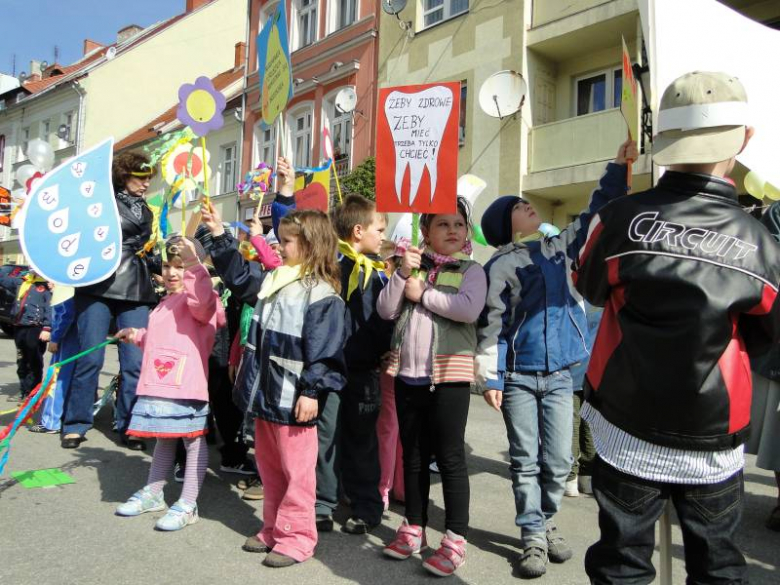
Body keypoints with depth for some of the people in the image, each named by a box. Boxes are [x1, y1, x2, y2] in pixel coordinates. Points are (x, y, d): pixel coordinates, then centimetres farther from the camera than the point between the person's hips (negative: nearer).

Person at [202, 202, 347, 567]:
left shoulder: (321, 294, -16)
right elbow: (239, 275, 22)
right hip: (265, 394, 9)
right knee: (269, 467, 18)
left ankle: (296, 537, 15)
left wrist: (312, 391, -20)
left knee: (296, 471, 3)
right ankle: (274, 529, 32)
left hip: (293, 399, -9)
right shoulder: (273, 282, 10)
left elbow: (324, 350, -19)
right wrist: (219, 235, 17)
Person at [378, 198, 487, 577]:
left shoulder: (471, 270, 0)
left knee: (449, 456, 0)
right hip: (408, 375, 5)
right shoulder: (413, 266, 12)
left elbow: (469, 309, -20)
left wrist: (422, 293, -12)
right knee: (413, 454, 14)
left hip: (449, 375, -4)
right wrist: (402, 274, -10)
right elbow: (385, 311, 2)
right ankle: (413, 528, 27)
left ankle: (455, 539, 10)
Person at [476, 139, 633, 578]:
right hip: (518, 376, -4)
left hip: (560, 374, 4)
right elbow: (491, 324, -8)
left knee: (559, 460, 8)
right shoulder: (500, 266, -6)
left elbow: (596, 216, 15)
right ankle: (534, 537, 16)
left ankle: (547, 523, 29)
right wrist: (490, 377, -12)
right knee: (526, 461, 4)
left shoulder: (561, 248, 10)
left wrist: (619, 168, 8)